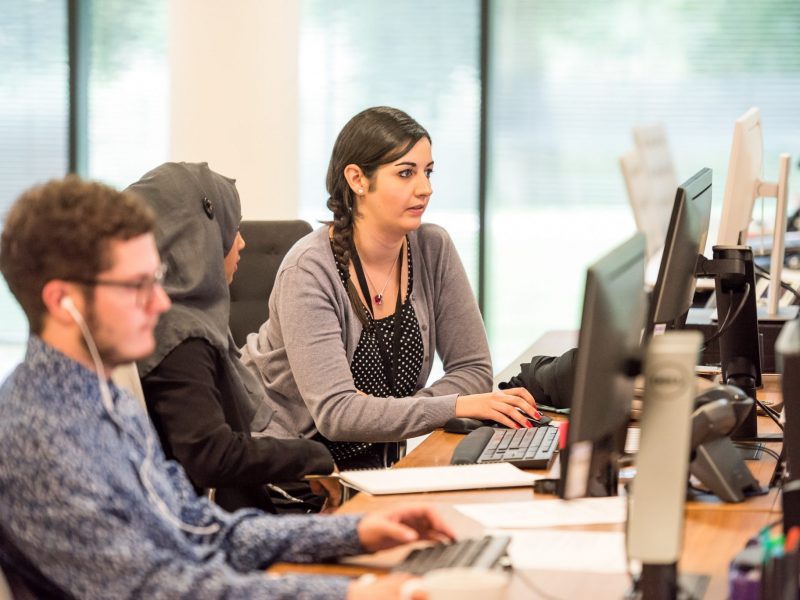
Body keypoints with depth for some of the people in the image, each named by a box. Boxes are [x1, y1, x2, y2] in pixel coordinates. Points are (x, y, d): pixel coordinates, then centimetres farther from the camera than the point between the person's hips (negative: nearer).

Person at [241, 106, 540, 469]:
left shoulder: (433, 250, -4)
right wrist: (455, 407, -35)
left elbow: (473, 369, -2)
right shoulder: (311, 269, -20)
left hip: (369, 458, 6)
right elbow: (335, 412, -28)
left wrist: (380, 414, -19)